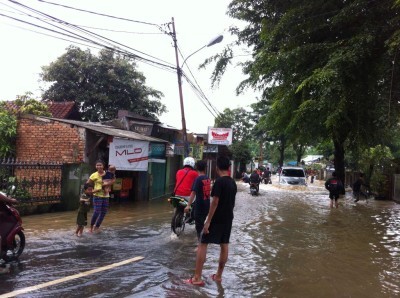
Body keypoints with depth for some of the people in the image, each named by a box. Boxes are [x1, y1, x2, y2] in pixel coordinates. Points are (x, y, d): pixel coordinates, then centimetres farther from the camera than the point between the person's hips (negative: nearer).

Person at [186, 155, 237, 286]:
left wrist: (208, 221, -19)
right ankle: (218, 275, 22)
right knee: (224, 246, 12)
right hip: (228, 219, 8)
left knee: (202, 245, -2)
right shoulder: (233, 182, 8)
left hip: (216, 219, -8)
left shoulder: (219, 181, -16)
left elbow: (214, 202, -20)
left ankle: (197, 278, -3)